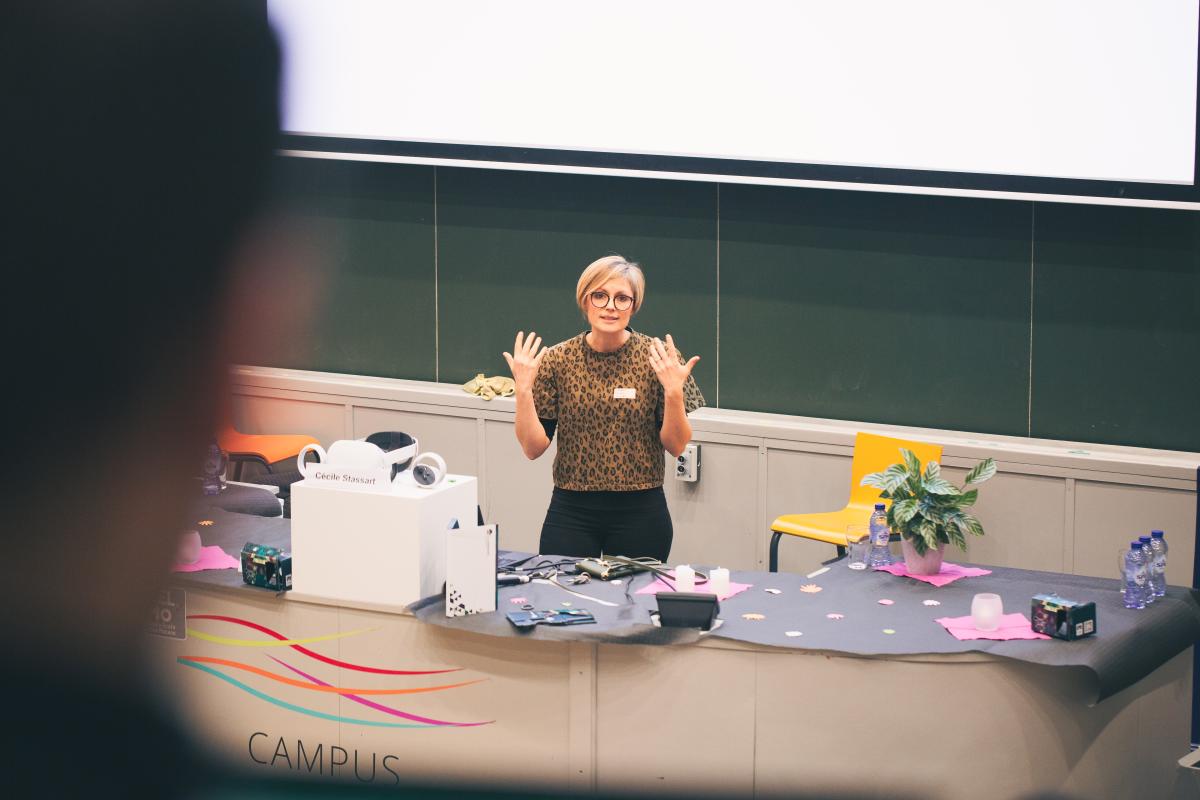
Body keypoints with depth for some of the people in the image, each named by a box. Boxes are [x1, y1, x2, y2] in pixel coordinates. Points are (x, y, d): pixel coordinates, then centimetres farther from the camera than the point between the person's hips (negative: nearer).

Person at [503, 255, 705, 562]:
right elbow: (533, 447, -2)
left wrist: (674, 392, -18)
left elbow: (676, 445, -3)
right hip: (571, 511, 1)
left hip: (640, 513, -1)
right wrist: (523, 390, -14)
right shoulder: (557, 360, -1)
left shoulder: (659, 357, -4)